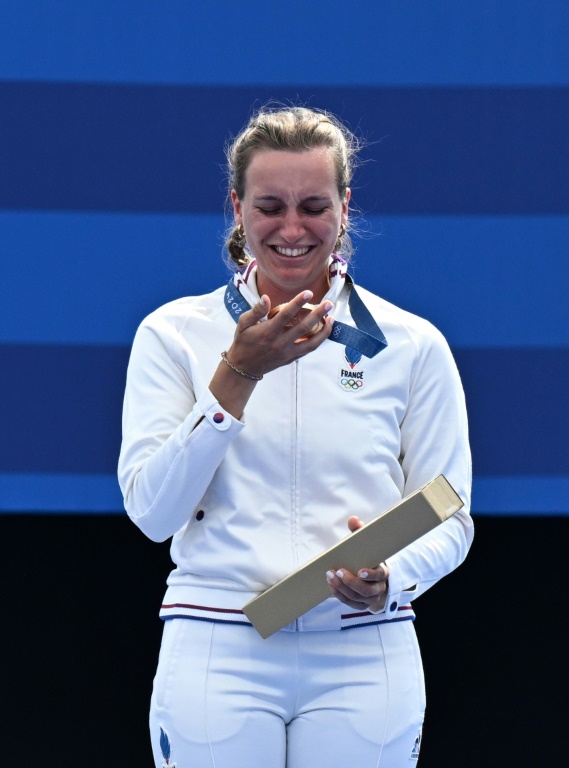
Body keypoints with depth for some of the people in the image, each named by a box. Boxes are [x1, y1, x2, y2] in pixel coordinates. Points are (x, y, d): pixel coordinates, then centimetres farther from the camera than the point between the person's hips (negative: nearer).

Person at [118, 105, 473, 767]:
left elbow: (448, 519, 6)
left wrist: (389, 577, -16)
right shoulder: (174, 333, 4)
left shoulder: (412, 345, 5)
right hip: (216, 657, -1)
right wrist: (239, 372, -15)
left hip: (364, 657, 1)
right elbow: (151, 510, -6)